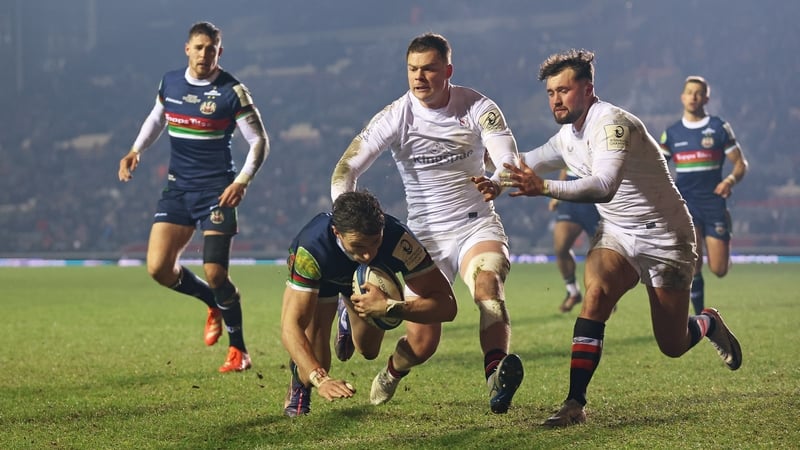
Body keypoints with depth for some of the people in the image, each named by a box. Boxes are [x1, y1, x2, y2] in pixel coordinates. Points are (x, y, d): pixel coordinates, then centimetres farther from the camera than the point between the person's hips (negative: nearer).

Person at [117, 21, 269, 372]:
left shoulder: (232, 91, -9)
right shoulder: (170, 82, 5)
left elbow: (259, 140, -6)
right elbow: (156, 118, 24)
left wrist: (242, 181, -20)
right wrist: (135, 151, 8)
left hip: (217, 191, -5)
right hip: (177, 189, 5)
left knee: (215, 273, -13)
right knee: (158, 268, -6)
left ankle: (238, 351, 5)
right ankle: (214, 304, 23)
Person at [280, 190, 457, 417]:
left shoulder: (398, 238, -43)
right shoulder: (312, 249, -46)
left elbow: (446, 305, -39)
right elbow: (291, 326, -46)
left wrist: (388, 307, -53)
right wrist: (320, 379, -61)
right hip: (320, 276, -2)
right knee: (315, 362, -19)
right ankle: (300, 383, 19)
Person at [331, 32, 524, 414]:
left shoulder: (477, 107, -6)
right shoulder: (395, 117, -8)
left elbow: (509, 159, -17)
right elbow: (346, 169, -11)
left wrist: (497, 183, -42)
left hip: (478, 225, 0)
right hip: (426, 235, 0)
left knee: (488, 282, -32)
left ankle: (497, 375, -51)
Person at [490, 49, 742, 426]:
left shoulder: (610, 123, -24)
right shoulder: (567, 135, 2)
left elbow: (605, 186, -40)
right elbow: (525, 167, 18)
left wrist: (544, 188, -51)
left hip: (664, 238, -6)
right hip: (617, 235, 6)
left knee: (672, 347, 0)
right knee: (597, 292, -25)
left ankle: (708, 323, 36)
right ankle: (575, 403, -25)